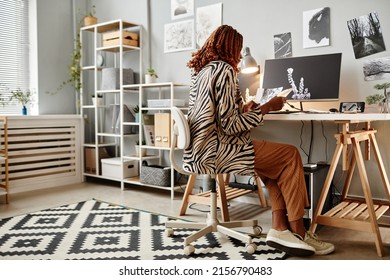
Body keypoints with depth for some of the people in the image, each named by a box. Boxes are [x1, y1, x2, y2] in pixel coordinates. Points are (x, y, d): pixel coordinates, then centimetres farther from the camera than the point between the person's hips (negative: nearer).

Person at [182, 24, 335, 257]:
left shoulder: (201, 70, 17)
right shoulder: (224, 70, -12)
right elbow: (230, 125, -18)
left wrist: (242, 109, 26)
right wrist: (266, 108, -8)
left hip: (199, 150, 10)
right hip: (215, 151, -10)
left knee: (278, 160, 14)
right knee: (291, 155, 0)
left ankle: (280, 228, 8)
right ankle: (297, 231, 10)